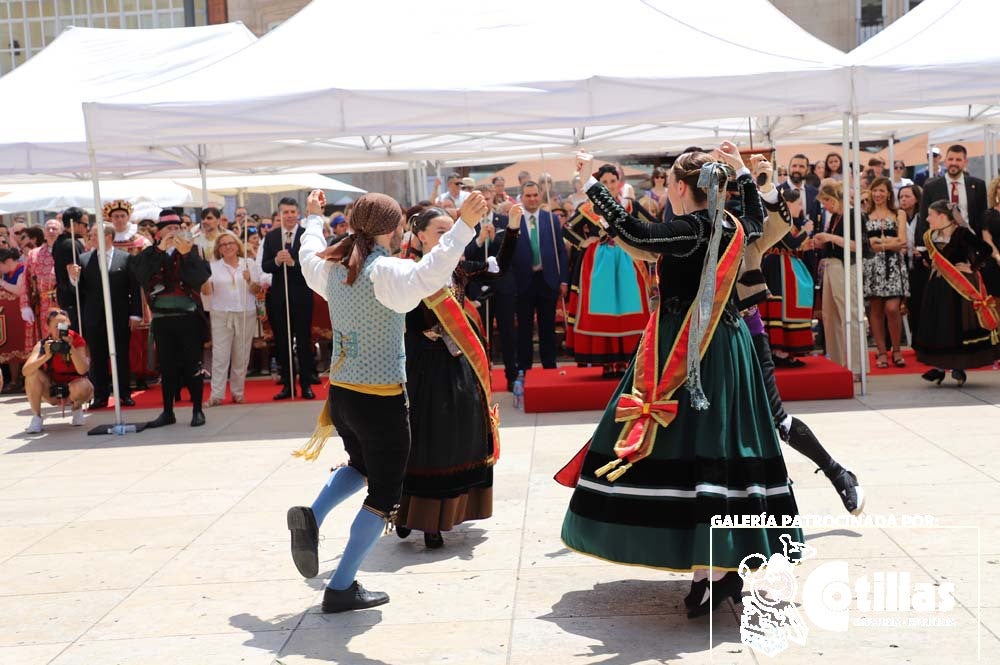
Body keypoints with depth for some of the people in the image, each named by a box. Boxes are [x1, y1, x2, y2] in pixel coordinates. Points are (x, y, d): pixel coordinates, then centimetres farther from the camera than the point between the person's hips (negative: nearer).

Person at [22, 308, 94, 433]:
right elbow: (25, 371, -28)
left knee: (81, 387, -36)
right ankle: (36, 417, -12)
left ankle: (77, 407, 2)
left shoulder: (77, 341, -17)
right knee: (33, 373, -25)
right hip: (51, 390, 2)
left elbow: (82, 370, -30)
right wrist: (46, 356, -42)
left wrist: (70, 348, -40)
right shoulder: (42, 344, -14)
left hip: (72, 387, -1)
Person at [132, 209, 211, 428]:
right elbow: (141, 274, -13)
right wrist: (160, 249, -18)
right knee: (167, 367, 9)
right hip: (162, 319, 2)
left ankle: (197, 410, 10)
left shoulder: (191, 251, 4)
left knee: (193, 365, 1)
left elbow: (201, 276, -11)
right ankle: (167, 412, 18)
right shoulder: (149, 255, 7)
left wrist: (186, 254, -21)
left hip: (189, 317, -2)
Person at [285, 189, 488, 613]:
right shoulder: (386, 272, -17)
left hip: (340, 394, 8)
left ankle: (312, 516, 7)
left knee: (361, 465, 32)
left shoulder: (332, 268, 5)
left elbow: (308, 256, 28)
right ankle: (342, 587, 10)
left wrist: (313, 219, 45)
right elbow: (427, 276, -37)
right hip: (381, 399, -7)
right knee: (383, 494, 8)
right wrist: (464, 226, -41)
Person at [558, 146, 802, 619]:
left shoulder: (688, 230, -15)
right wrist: (741, 170, 36)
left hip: (683, 350, -8)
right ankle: (728, 563, 16)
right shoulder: (734, 228, 8)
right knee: (720, 442, 11)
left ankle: (710, 571, -9)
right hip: (726, 345, 8)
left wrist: (590, 180, -12)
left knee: (683, 444, -6)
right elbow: (757, 219, 31)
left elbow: (629, 230, -21)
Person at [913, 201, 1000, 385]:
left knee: (959, 326, -1)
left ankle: (959, 367, 10)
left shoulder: (961, 233, -15)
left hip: (959, 286, -7)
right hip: (938, 286, 7)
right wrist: (931, 264, 7)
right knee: (936, 326, 6)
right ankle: (939, 367, 15)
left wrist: (972, 267, -15)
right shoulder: (931, 236, 7)